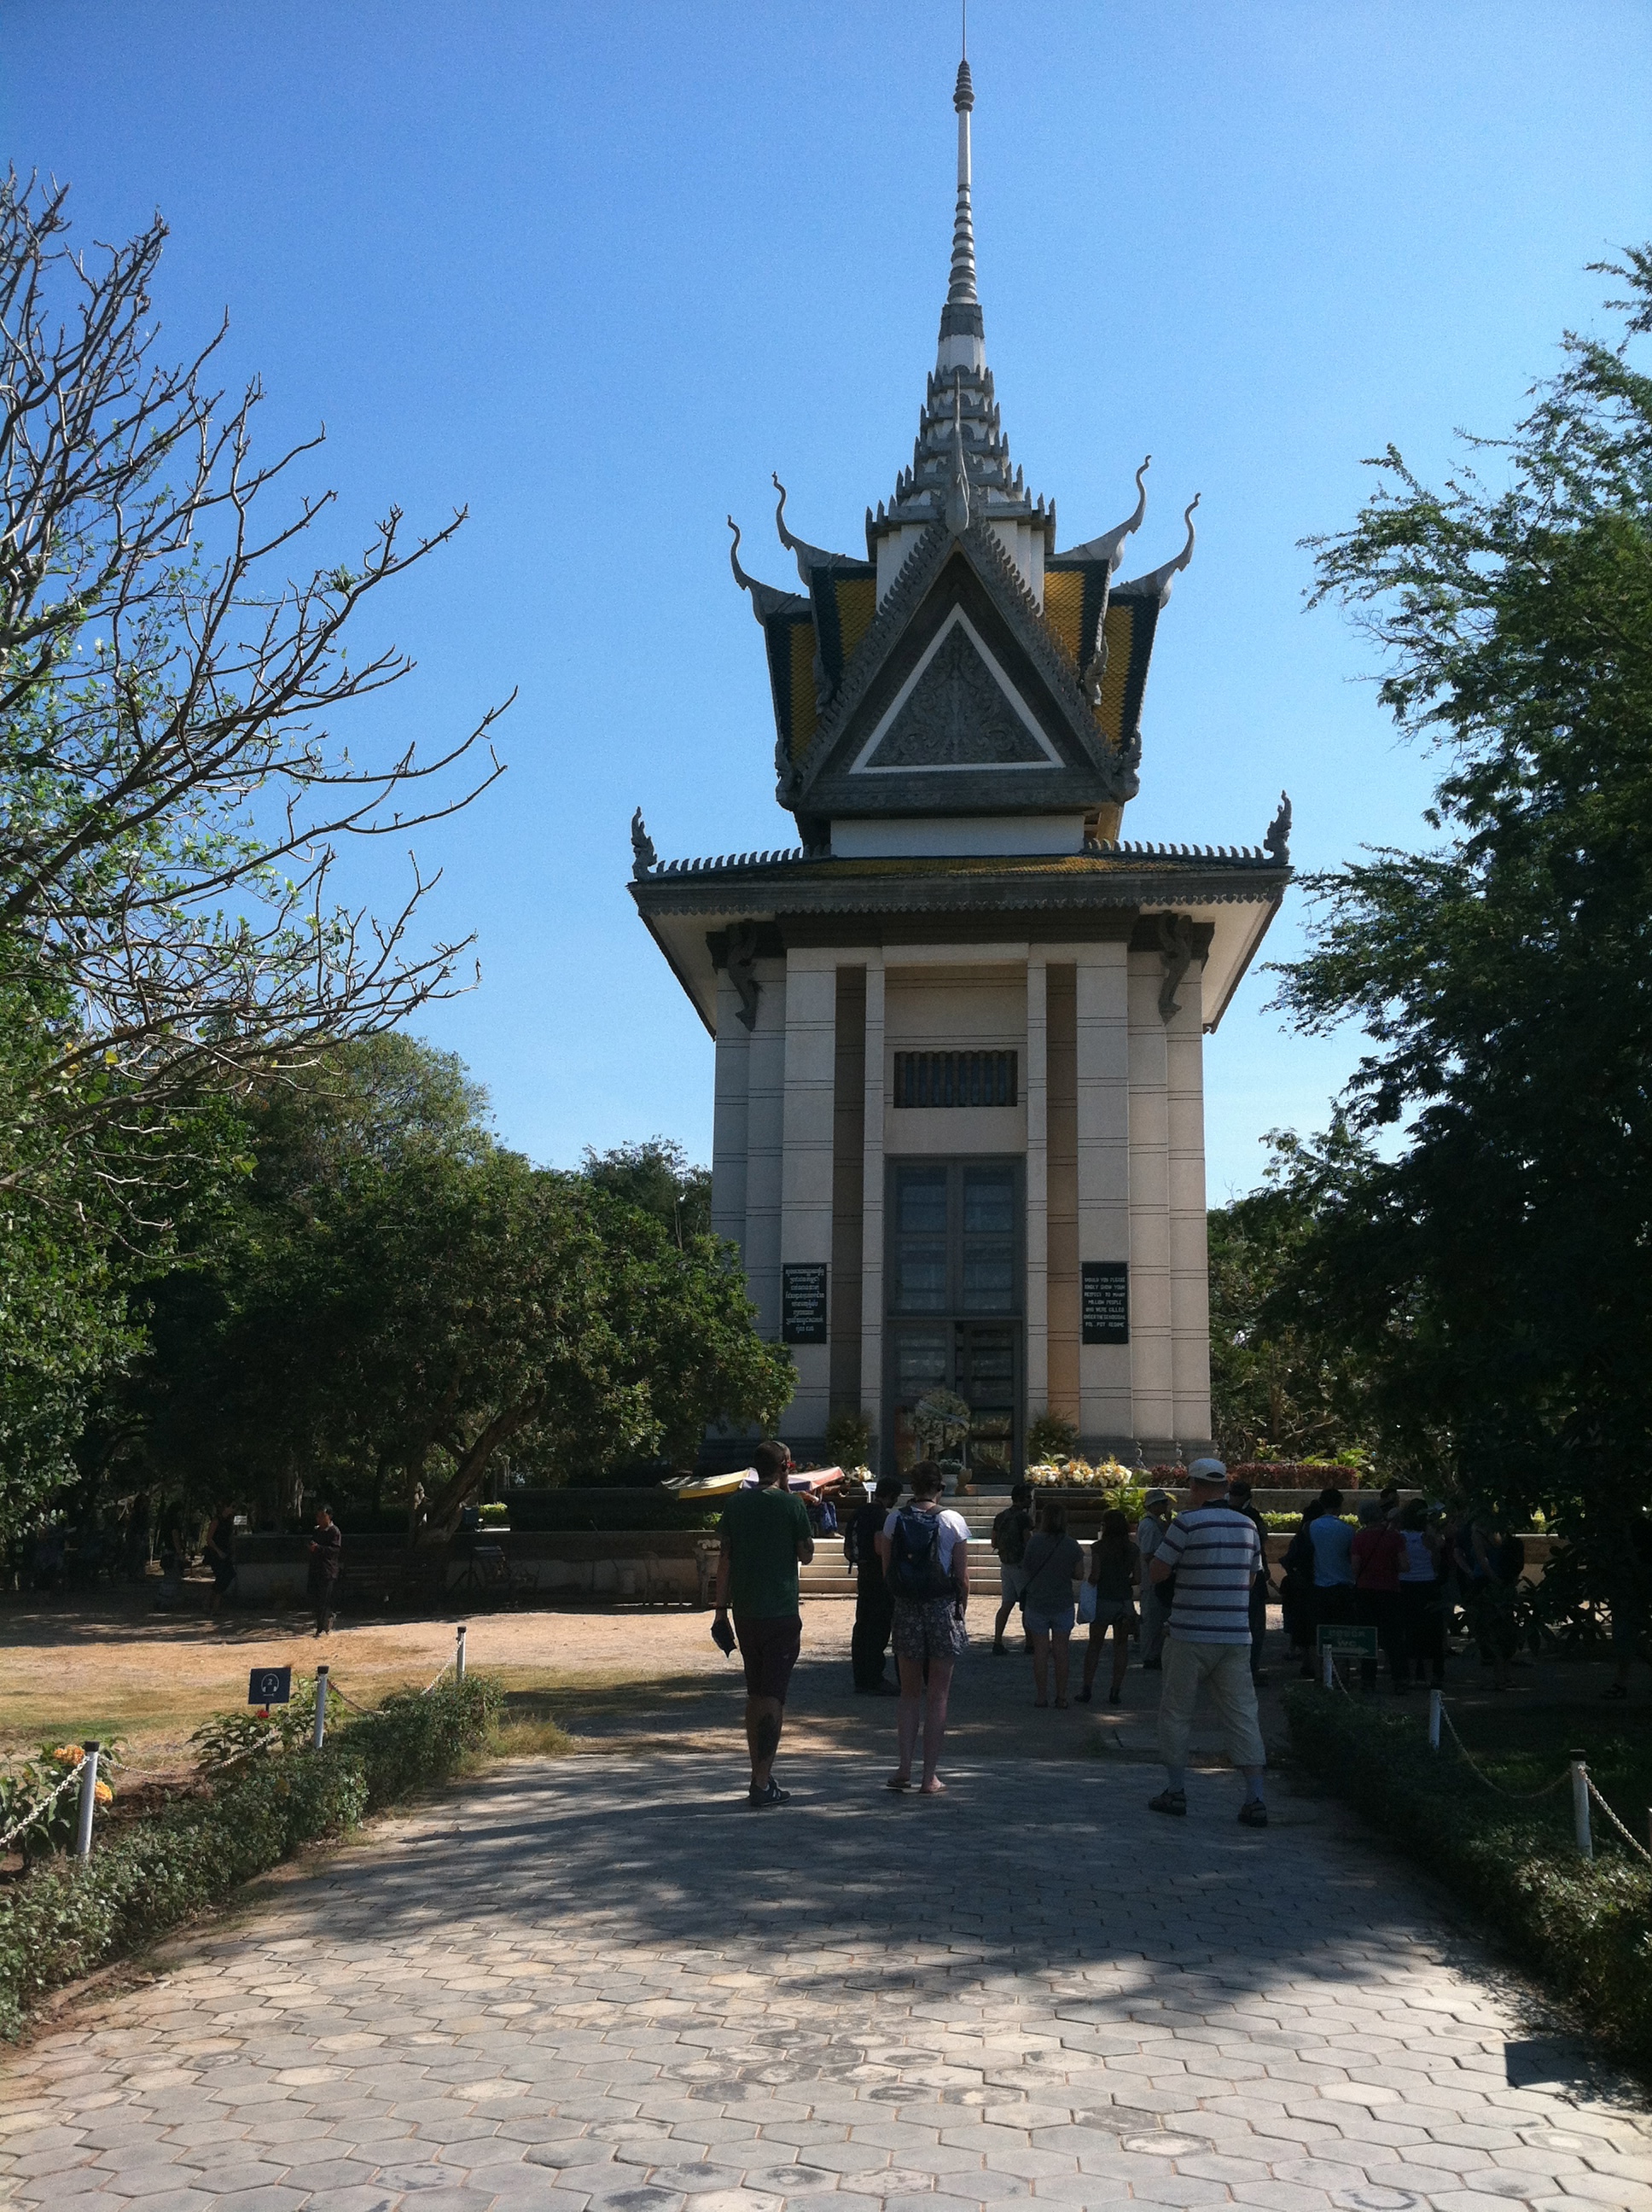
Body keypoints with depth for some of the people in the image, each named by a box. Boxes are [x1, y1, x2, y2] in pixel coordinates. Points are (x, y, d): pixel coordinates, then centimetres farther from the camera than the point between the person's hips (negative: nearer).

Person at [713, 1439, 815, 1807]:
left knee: (755, 1694, 16)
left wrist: (721, 1609, 10)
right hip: (781, 1613, -5)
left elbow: (724, 1559, 5)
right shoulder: (791, 1505, -8)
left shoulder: (736, 1504, 5)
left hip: (745, 1612, 5)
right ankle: (762, 1785, -6)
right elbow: (806, 1555, 2)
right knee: (773, 1697, -3)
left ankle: (759, 1777, 22)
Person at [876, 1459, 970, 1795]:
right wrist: (959, 1612, 9)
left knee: (910, 1693, 15)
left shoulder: (894, 1520, -2)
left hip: (906, 1611, 2)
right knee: (937, 1695, 6)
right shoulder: (953, 1522, -8)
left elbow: (887, 1572, 1)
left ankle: (904, 1769, 7)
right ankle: (930, 1776, 7)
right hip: (943, 1609, -2)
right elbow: (962, 1578, -5)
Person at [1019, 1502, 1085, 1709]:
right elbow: (1079, 1575, 0)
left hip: (1037, 1604, -1)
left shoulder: (1035, 1541, -10)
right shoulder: (1072, 1545, -6)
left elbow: (1026, 1568, -3)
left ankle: (1041, 1697, 10)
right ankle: (1061, 1697, 12)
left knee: (1040, 1650, 7)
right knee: (1062, 1651, 9)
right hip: (1063, 1604, 1)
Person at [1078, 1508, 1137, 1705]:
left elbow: (1094, 1575, -13)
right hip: (1125, 1601, 3)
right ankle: (1116, 1690, 10)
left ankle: (1087, 1689, 4)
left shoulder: (1099, 1547, -8)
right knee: (1121, 1645, 11)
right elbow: (1137, 1578, 1)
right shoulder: (1133, 1549, 3)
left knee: (1094, 1645, 6)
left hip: (1103, 1600, -3)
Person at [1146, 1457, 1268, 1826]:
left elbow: (1157, 1572, -6)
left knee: (1176, 1712, 9)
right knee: (1243, 1716, 4)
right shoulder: (1247, 1527, 8)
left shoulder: (1188, 1523, -11)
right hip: (1237, 1637, 4)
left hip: (1191, 1636, -4)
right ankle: (1255, 1800, -1)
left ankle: (1175, 1791, 13)